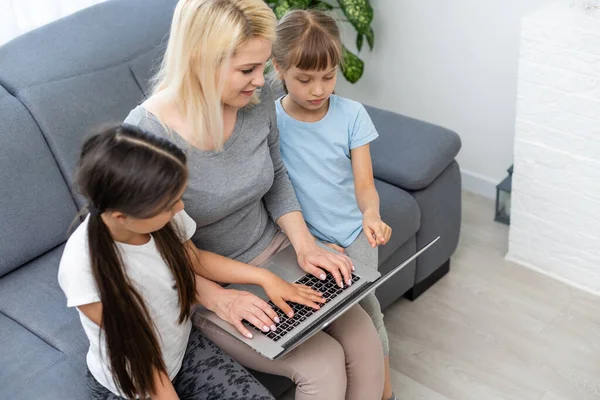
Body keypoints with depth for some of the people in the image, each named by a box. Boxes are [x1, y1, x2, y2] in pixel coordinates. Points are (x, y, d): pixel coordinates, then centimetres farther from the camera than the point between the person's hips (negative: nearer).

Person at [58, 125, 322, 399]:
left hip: (183, 347, 4)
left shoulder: (163, 218, -19)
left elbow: (194, 260, 5)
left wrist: (264, 277, -1)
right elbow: (141, 352, -22)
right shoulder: (84, 266, -32)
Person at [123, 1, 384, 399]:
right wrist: (219, 297, -24)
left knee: (365, 344, -10)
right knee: (324, 366, -17)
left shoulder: (258, 98, -12)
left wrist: (305, 244, -7)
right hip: (205, 283, -5)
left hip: (274, 251, 5)